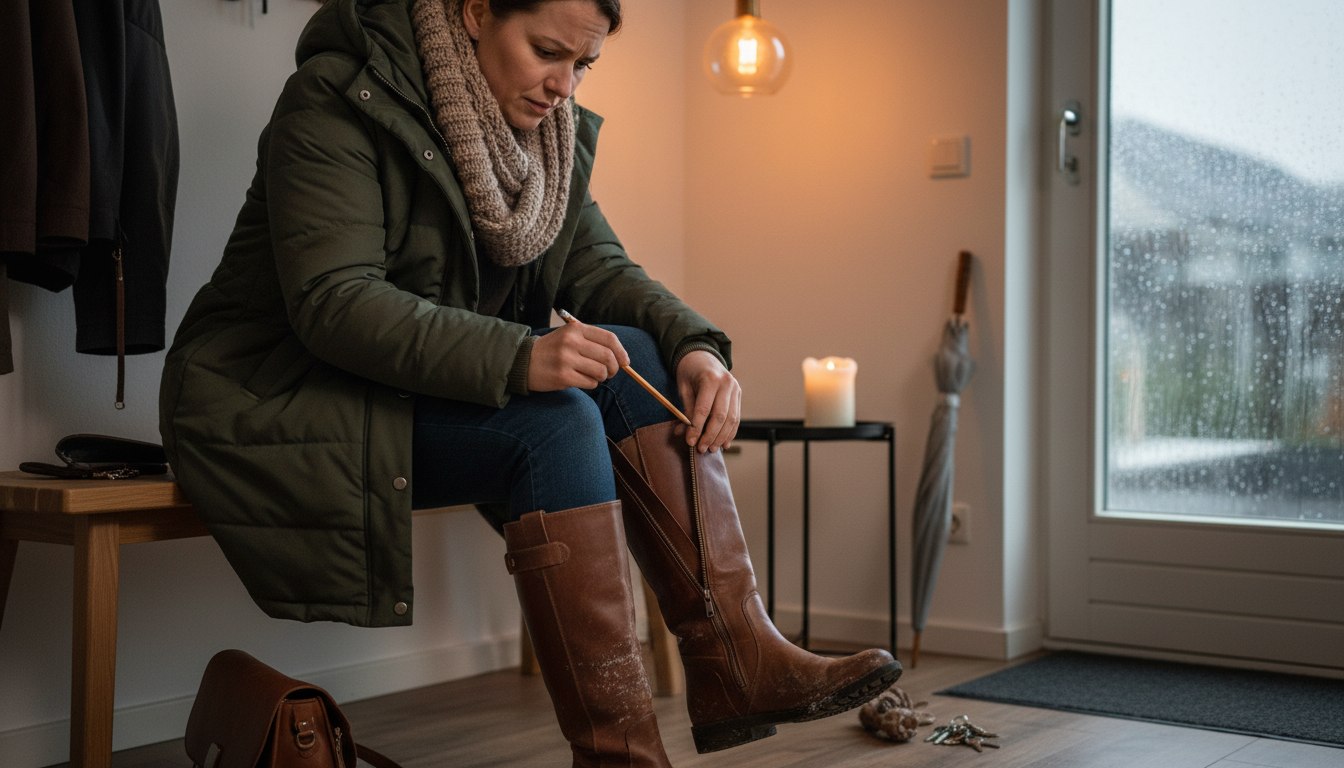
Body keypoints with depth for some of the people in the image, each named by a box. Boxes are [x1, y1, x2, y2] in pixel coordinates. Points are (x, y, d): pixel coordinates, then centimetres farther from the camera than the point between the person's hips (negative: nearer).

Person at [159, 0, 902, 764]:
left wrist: (696, 346, -18)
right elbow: (331, 301, -28)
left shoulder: (548, 131, 6)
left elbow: (596, 266, 3)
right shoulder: (341, 100, -18)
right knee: (555, 420, -29)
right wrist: (519, 357, -40)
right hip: (280, 400, -7)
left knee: (636, 354, -15)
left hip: (435, 386, 7)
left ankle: (736, 656, -19)